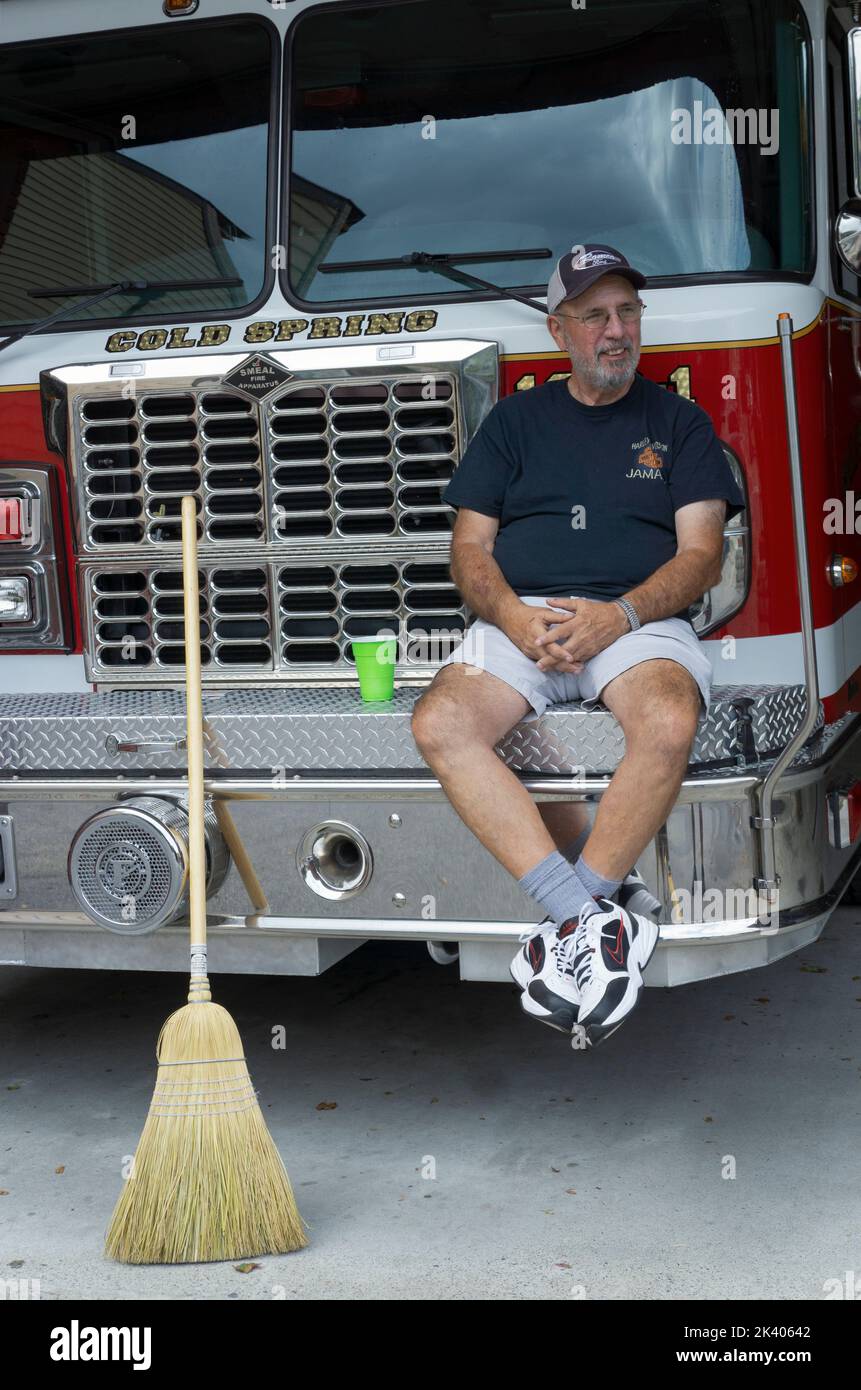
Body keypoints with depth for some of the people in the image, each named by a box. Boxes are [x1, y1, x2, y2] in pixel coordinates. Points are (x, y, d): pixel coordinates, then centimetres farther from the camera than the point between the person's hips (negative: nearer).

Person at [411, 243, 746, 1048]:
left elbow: (701, 555, 5)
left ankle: (569, 925, -28)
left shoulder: (678, 422, 16)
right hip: (518, 619, 2)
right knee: (439, 724, -30)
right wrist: (515, 618, -10)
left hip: (639, 620, -1)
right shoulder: (515, 420, 20)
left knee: (669, 722, -37)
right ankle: (592, 914, -32)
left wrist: (619, 615, -15)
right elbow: (470, 548, 12)